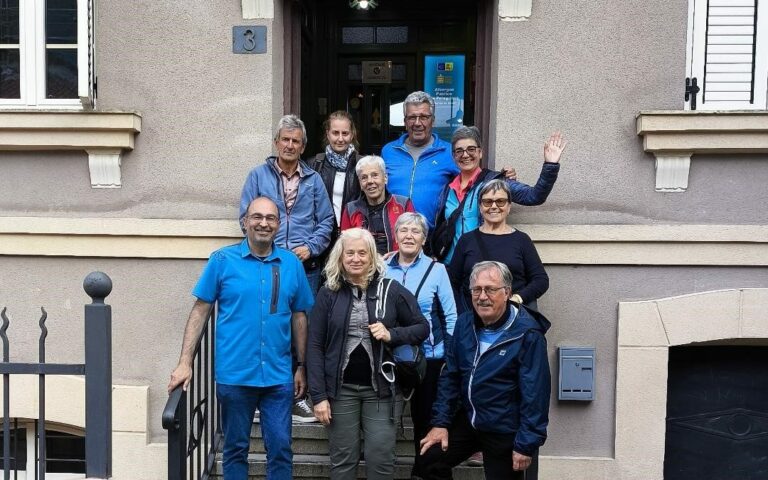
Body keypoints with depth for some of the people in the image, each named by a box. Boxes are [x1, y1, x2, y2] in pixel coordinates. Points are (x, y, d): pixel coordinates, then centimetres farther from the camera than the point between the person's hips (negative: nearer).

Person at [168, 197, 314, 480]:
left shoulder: (292, 264, 3)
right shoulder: (222, 260, -4)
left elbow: (299, 318, 9)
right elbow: (200, 311, -2)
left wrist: (301, 367, 8)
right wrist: (185, 363, -8)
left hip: (279, 377, 2)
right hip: (234, 375, -1)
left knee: (281, 449, 7)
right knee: (236, 448, 14)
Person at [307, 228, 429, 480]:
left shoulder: (391, 290, -1)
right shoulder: (328, 293, 0)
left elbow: (422, 327, 5)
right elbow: (315, 346, -1)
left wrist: (391, 335, -14)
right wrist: (318, 395, -6)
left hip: (381, 387, 0)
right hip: (341, 388, 1)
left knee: (381, 459, 4)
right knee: (342, 459, 9)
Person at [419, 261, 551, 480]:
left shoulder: (527, 334, -21)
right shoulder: (464, 323, 0)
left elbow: (535, 392, -20)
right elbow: (450, 376, 5)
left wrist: (526, 444, -18)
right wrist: (441, 422, 3)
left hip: (505, 432, -5)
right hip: (468, 420, 6)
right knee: (429, 460, 2)